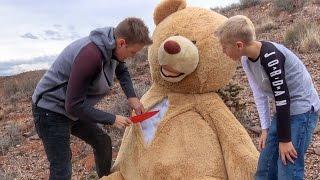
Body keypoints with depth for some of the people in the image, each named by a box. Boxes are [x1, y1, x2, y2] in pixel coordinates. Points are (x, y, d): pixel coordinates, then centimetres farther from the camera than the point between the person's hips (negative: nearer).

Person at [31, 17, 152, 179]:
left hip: (72, 109, 9)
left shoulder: (111, 48, -7)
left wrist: (131, 97, 0)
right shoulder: (91, 55, -33)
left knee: (103, 142, 16)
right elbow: (74, 105, -29)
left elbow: (122, 71, 17)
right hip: (51, 110, -8)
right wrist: (112, 119, -20)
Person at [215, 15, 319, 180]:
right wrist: (265, 128, 2)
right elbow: (260, 94, 3)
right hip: (284, 110, 8)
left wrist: (285, 139, -18)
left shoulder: (270, 56, -27)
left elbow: (282, 98, -24)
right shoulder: (246, 59, -3)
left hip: (302, 109, -8)